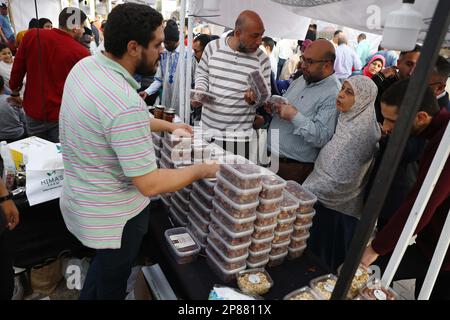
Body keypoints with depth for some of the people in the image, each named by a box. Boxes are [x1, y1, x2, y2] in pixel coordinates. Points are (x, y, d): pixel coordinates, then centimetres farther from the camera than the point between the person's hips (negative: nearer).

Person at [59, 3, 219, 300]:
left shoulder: (85, 66, -5)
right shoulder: (125, 103, -34)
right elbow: (150, 184, -30)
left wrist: (168, 125, 11)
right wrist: (200, 170, -15)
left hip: (80, 200, 8)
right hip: (112, 216, -8)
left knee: (103, 264, 34)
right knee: (112, 283, 22)